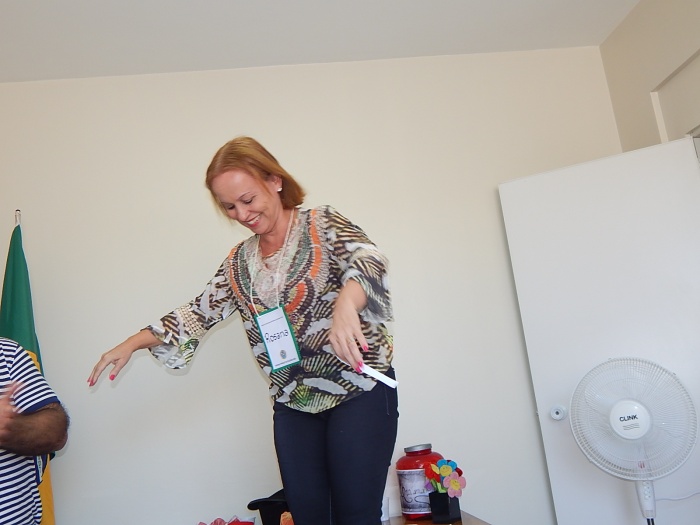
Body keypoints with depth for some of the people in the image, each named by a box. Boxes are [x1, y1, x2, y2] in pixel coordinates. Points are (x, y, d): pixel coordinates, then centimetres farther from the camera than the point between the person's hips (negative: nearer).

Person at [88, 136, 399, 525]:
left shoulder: (324, 225, -7)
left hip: (359, 391, -4)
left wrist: (345, 304, -46)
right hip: (292, 403, 5)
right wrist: (132, 343, 6)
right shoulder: (240, 262, 10)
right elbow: (200, 313, 14)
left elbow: (368, 258, -25)